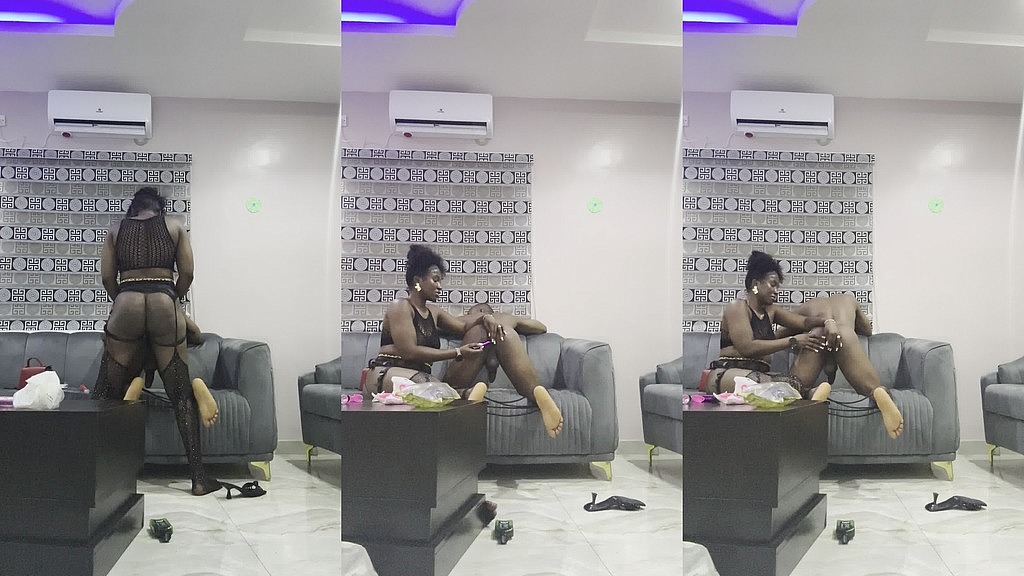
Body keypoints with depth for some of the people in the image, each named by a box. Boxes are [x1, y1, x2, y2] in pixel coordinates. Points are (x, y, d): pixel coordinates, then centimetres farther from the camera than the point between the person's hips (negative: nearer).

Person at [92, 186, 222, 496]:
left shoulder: (116, 230, 17)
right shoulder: (175, 227, 14)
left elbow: (107, 277, 12)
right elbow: (187, 274, 10)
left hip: (126, 305, 1)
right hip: (165, 305, 0)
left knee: (107, 389, 9)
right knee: (180, 391, 2)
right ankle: (198, 476, -1)